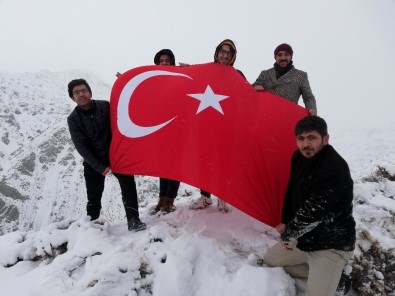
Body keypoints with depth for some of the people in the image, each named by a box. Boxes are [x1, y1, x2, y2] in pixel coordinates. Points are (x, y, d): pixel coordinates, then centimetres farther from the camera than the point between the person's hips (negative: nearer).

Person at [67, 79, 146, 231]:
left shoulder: (105, 106, -6)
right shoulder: (73, 119, -6)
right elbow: (81, 147, -10)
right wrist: (100, 167, -16)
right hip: (93, 161, 0)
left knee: (128, 183, -17)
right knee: (94, 196, 6)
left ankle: (133, 220, -12)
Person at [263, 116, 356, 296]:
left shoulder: (336, 169, -29)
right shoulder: (299, 158, -3)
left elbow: (312, 213, -28)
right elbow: (292, 190, 12)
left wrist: (288, 236, -14)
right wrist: (285, 222, 10)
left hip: (331, 245, -8)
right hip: (304, 236, 8)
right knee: (269, 261, 15)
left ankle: (333, 274, 12)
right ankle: (320, 273, 16)